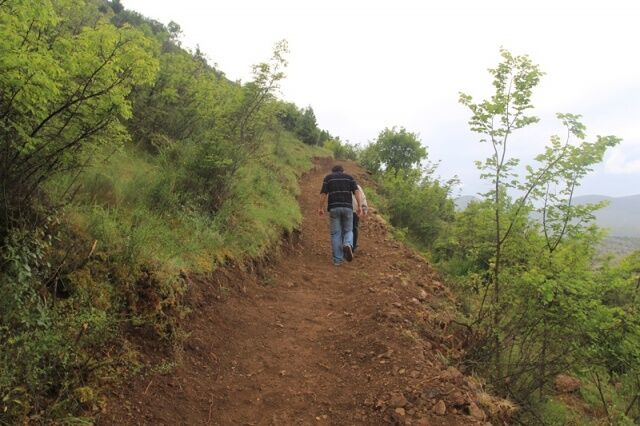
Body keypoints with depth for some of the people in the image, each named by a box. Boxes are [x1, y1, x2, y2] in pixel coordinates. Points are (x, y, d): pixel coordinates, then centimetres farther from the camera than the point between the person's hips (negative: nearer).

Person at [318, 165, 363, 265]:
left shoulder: (328, 177, 11)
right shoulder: (349, 177, 14)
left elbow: (323, 194, 0)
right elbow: (356, 191, 0)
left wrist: (321, 207, 9)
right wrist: (359, 206, -1)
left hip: (334, 208, 0)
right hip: (347, 207, 1)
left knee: (335, 234, 6)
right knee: (348, 231, 14)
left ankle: (337, 260, 3)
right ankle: (348, 245, -18)